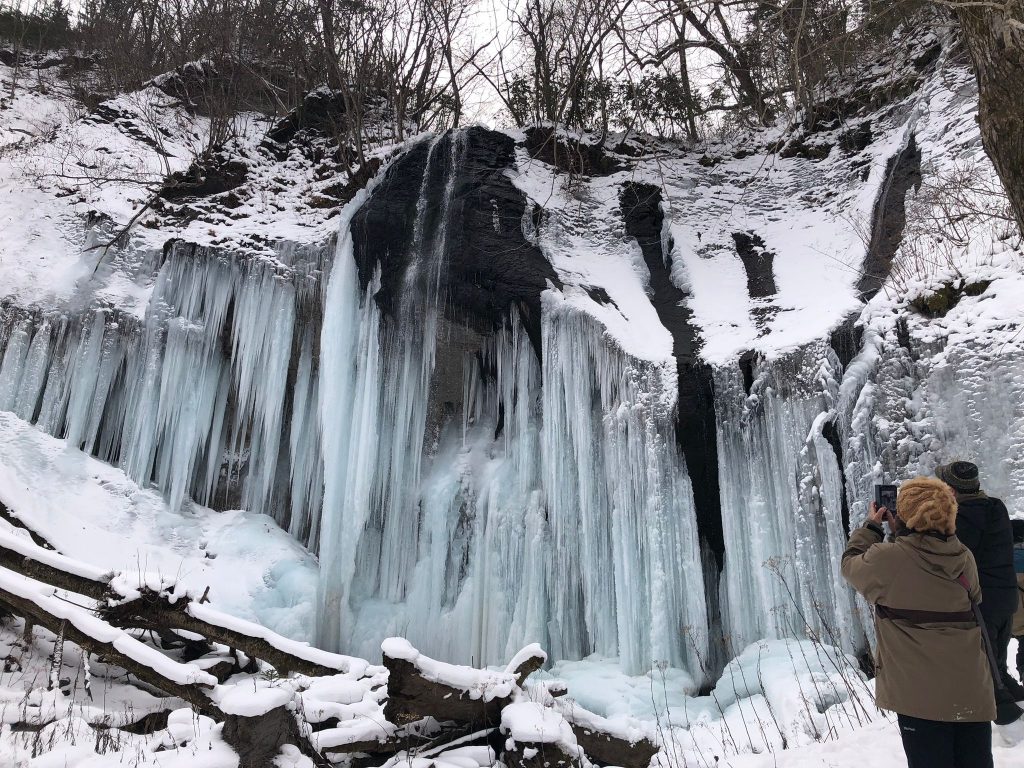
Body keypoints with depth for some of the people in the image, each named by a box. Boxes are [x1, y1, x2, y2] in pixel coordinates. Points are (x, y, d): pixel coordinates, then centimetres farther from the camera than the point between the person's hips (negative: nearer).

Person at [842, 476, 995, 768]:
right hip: (972, 691, 4)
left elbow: (851, 565, 4)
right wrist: (901, 533, 14)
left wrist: (872, 526, 13)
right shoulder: (964, 558, -2)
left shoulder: (887, 559, -16)